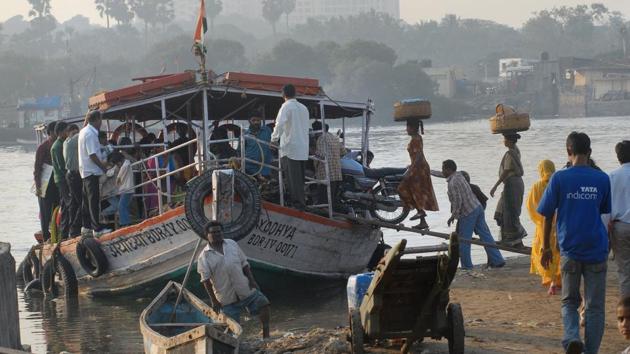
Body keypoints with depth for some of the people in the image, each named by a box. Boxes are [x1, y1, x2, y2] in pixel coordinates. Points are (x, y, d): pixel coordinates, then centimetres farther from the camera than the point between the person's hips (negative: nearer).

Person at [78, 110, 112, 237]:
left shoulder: (84, 131, 11)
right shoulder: (91, 134, -19)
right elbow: (92, 155, -21)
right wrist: (104, 167, -13)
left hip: (85, 170, 10)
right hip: (92, 171, -10)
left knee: (87, 199, 15)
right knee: (94, 200, -9)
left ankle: (87, 226, 22)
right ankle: (97, 228, -9)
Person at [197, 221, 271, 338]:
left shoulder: (232, 244, 8)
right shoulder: (204, 256, -5)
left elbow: (244, 264, 12)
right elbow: (205, 280, -8)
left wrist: (252, 280, 1)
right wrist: (213, 300, -12)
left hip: (245, 289, 4)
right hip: (227, 297, -4)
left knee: (263, 304, -3)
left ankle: (266, 335, 8)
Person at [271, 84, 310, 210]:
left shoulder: (286, 106, -7)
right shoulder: (304, 108, 15)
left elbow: (280, 124, -19)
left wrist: (274, 138, -9)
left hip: (290, 148, -7)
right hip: (303, 149, 7)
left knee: (293, 177, -7)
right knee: (300, 177, 11)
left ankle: (297, 203, -11)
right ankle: (301, 202, 13)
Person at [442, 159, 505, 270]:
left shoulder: (452, 183, -18)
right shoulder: (459, 176, 11)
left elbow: (457, 202, -21)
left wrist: (453, 216, -10)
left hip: (468, 213, -9)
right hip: (477, 207, 9)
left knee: (463, 241, 4)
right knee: (485, 235, 10)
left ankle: (467, 266, 11)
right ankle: (497, 260, 10)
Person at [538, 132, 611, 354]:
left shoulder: (559, 178, -5)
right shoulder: (602, 179, -1)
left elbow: (548, 216, -1)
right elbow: (605, 212, 10)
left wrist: (546, 248, 10)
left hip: (570, 250, 0)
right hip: (596, 250, 0)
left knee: (569, 302, 13)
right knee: (595, 306, 8)